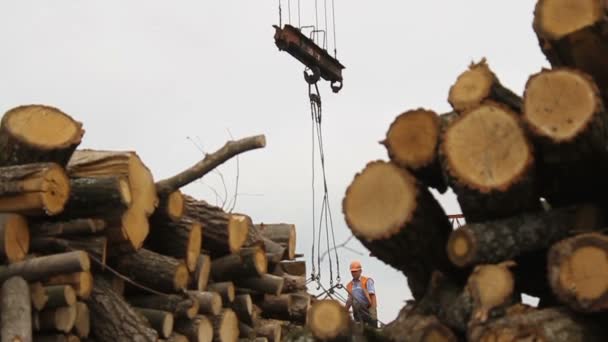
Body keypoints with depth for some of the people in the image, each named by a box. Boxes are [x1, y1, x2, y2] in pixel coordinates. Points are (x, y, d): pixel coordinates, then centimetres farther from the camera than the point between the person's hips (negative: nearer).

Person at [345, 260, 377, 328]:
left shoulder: (367, 281, 3)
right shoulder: (349, 285, 16)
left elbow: (372, 296, -7)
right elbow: (349, 301, 20)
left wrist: (373, 310, -19)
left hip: (368, 309, -4)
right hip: (357, 311, 4)